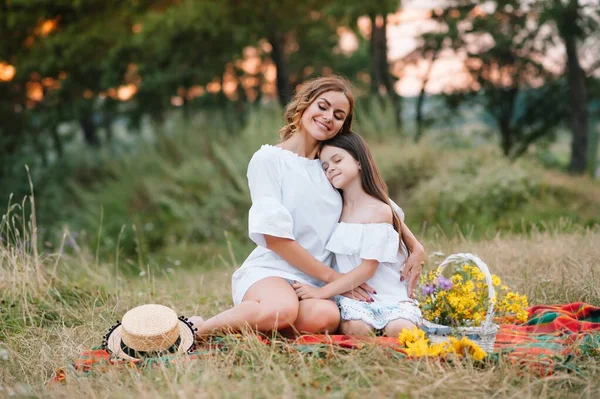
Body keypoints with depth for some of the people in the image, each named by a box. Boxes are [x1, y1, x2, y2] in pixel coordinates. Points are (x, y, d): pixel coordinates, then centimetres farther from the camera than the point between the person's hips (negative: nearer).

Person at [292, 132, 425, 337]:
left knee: (399, 329, -29)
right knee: (357, 329, -31)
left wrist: (321, 292, -17)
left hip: (390, 295, -1)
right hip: (351, 296, 2)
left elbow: (367, 269, -12)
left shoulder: (379, 211, -7)